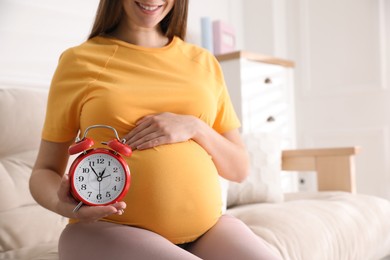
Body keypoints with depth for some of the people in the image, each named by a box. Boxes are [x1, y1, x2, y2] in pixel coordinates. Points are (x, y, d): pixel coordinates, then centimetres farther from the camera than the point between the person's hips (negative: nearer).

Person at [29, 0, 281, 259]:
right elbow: (44, 171, 7)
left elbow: (239, 168, 12)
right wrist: (63, 204, -15)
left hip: (206, 227, 3)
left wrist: (195, 128, -7)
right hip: (109, 229, -2)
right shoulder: (79, 61, 4)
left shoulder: (204, 62, 11)